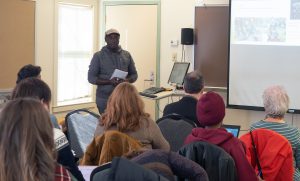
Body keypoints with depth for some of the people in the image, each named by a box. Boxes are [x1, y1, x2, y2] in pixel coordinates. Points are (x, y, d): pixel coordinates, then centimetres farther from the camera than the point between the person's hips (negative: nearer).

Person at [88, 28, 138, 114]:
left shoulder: (126, 55, 9)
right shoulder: (98, 56, 1)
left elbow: (134, 74, 13)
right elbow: (91, 78, -2)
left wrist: (127, 80, -10)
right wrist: (109, 82, -17)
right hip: (104, 100, -2)